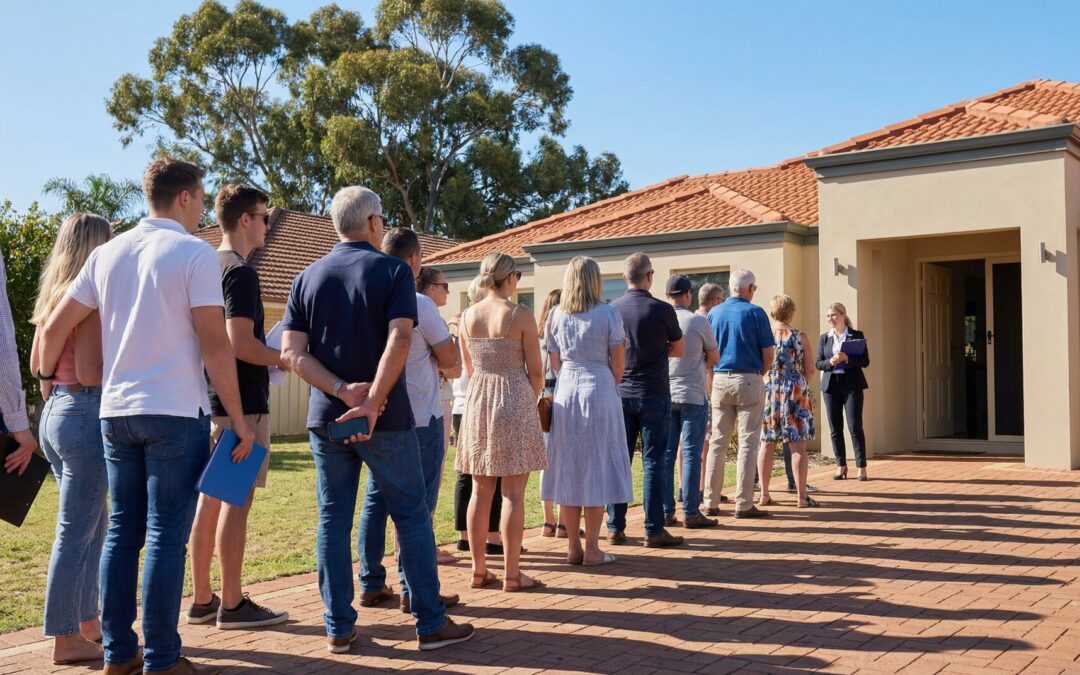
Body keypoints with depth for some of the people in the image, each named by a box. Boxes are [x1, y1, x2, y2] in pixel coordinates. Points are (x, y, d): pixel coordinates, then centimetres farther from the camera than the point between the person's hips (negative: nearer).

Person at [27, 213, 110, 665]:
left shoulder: (53, 297, 13)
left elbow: (36, 364, 18)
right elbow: (90, 372, -19)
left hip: (55, 411, 10)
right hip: (84, 413, -9)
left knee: (94, 525, 19)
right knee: (75, 532, -2)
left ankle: (86, 621, 29)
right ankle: (66, 641, 6)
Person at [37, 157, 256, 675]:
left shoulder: (107, 253, 11)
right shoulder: (195, 254, -7)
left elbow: (54, 327, 13)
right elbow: (215, 345, -12)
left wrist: (47, 380, 29)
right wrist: (238, 418, -7)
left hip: (115, 412, 6)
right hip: (176, 412, -6)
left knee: (122, 532, 11)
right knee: (166, 537, -2)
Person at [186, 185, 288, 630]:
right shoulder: (240, 272, -14)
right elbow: (241, 344, -22)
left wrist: (271, 351, 21)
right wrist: (284, 358, -7)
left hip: (210, 401, 9)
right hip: (241, 405, -9)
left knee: (210, 499, 12)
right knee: (237, 502, -3)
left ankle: (201, 600, 19)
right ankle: (232, 605, 5)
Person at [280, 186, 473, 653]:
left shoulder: (308, 278, 7)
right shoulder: (393, 271, -5)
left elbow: (292, 352, -3)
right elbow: (399, 339, -20)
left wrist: (344, 391, -12)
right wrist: (372, 402, -22)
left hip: (326, 418, 4)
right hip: (387, 419, -4)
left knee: (333, 520, 9)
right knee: (412, 516, 5)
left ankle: (339, 628, 12)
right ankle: (431, 623, 9)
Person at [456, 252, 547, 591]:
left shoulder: (468, 316, 4)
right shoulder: (521, 315, -10)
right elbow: (535, 371, -7)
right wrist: (532, 398, 12)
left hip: (477, 400, 5)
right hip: (514, 400, -5)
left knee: (480, 490, 11)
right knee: (513, 492, 0)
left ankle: (478, 569, 16)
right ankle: (512, 573, 3)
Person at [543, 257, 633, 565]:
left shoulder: (556, 315, 3)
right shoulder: (608, 314, -7)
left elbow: (555, 362, 9)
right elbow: (618, 364, -2)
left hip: (565, 392, 3)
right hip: (600, 391, -3)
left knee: (567, 470, 8)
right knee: (597, 469, 3)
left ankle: (573, 547, 13)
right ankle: (592, 549, 7)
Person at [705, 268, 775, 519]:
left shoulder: (713, 313, 7)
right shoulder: (756, 313, -5)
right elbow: (768, 354, -5)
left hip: (720, 380, 4)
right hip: (748, 380, -4)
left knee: (717, 442, 9)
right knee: (748, 443, 0)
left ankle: (712, 502, 10)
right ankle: (743, 504, 0)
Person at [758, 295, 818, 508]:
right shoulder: (799, 336, -4)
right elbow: (809, 369, -3)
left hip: (768, 392, 2)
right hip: (795, 393, -2)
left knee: (767, 445, 9)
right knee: (797, 446, 1)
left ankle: (764, 494, 11)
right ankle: (802, 496, 3)